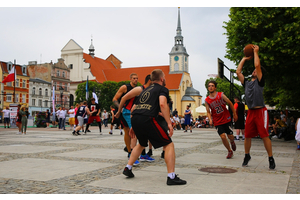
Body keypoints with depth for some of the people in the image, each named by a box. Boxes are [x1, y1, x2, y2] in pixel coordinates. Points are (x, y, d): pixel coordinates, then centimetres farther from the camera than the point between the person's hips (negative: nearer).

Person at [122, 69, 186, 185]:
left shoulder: (145, 90, 30)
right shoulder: (162, 89, 9)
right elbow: (162, 104, -11)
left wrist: (134, 127, 35)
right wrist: (169, 123, -12)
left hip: (135, 119, 8)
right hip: (147, 119, -7)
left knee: (142, 144, 32)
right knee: (169, 145, 2)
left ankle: (127, 168, 32)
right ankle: (171, 177, -3)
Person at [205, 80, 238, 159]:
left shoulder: (221, 95, -8)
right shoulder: (207, 100, -3)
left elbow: (230, 103, 2)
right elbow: (208, 112, 3)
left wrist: (235, 114, 4)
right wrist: (210, 119, -15)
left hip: (226, 119, -1)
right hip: (217, 122, 1)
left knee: (230, 136, 4)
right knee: (223, 136, -11)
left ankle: (232, 142, 43)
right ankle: (230, 151, 12)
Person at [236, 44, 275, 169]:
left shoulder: (260, 82, 3)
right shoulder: (246, 83, 18)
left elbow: (257, 66, -7)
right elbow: (238, 72, 15)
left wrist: (256, 52, 3)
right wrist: (244, 59, 21)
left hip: (260, 111, -5)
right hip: (250, 112, 5)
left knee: (265, 136, -7)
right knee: (247, 136, 7)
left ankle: (271, 159, 2)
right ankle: (247, 156, 23)